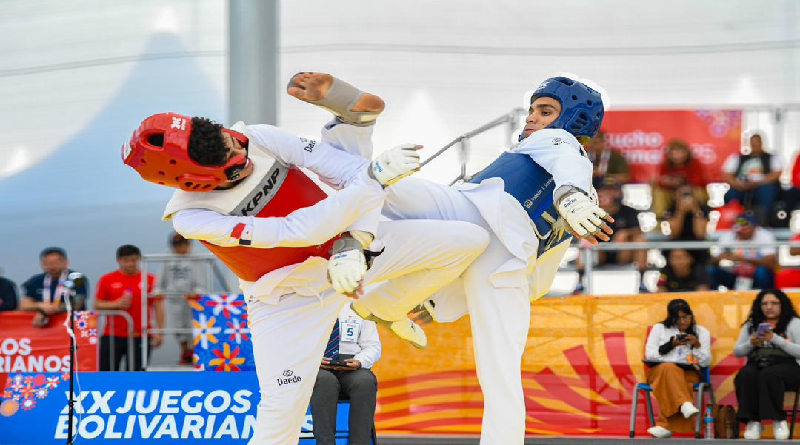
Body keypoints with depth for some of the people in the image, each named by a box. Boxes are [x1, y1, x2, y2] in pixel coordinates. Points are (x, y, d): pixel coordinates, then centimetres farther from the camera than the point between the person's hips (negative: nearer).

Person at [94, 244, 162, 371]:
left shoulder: (150, 280, 1)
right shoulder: (107, 279, 4)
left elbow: (158, 306, 2)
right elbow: (97, 305, 6)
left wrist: (159, 332, -6)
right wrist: (116, 304, -12)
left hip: (140, 337, -1)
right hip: (112, 336, 1)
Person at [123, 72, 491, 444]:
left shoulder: (258, 139, -21)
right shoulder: (190, 218, -30)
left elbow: (349, 170, -19)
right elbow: (300, 230, -37)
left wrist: (355, 242, -34)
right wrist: (375, 174, -40)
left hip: (350, 245, 4)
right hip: (288, 298, -4)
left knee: (469, 240, -1)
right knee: (282, 410, -17)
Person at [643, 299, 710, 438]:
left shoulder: (701, 332, 12)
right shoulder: (659, 328, 12)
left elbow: (706, 362, 6)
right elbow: (650, 354, 2)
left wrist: (697, 345, -11)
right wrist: (671, 345, -9)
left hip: (688, 373, 0)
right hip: (659, 370, 0)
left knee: (670, 381, -35)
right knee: (669, 368, -37)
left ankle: (664, 425, -41)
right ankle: (685, 404, -57)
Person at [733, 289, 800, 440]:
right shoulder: (751, 325, 18)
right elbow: (737, 352, 18)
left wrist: (775, 339, -14)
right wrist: (751, 344, -3)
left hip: (786, 366, -3)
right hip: (756, 365, 3)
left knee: (769, 375, -38)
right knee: (746, 375, -33)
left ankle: (779, 420, -29)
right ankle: (753, 421, -30)